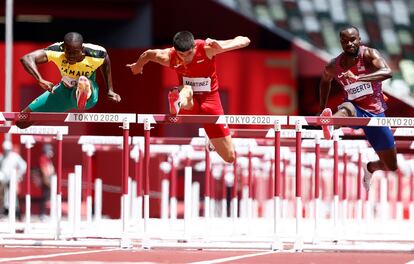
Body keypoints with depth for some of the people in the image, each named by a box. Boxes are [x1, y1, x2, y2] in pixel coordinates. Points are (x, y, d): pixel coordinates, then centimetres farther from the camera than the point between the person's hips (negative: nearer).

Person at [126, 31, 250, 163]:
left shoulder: (207, 48, -23)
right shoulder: (168, 57, -17)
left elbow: (245, 40, -26)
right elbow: (148, 54, 6)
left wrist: (222, 48, -44)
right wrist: (138, 65, 27)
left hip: (210, 98, 1)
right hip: (189, 102, -1)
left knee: (230, 157, 1)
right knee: (187, 90, -41)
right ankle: (178, 102, -76)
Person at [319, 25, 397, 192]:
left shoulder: (369, 54, -16)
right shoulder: (333, 67, -6)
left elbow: (387, 72, -35)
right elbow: (325, 81, 18)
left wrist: (358, 78, -47)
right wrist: (322, 109, 17)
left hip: (375, 113, 1)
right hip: (356, 110, -1)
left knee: (391, 166, 8)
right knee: (347, 108, -41)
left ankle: (369, 168, 42)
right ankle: (329, 124, -76)